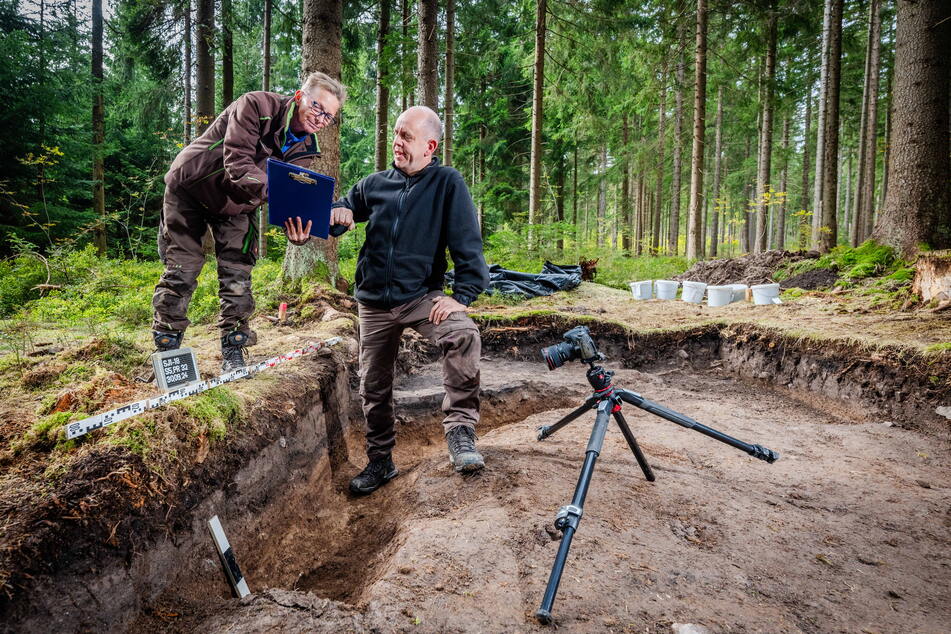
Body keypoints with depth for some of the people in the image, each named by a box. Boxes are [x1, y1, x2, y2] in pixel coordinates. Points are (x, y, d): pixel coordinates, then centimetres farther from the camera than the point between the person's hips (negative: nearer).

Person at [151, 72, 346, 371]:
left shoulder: (304, 147, -9)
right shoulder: (256, 106, -27)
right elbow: (237, 164, -37)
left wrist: (295, 227, -39)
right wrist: (272, 189, -55)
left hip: (238, 206, 5)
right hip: (189, 189, -4)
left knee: (238, 276, -2)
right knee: (181, 271, -3)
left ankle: (233, 350, 10)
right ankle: (166, 346, 10)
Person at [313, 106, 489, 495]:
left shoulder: (447, 184, -5)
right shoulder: (375, 184, 7)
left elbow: (468, 244, -12)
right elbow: (344, 208, 20)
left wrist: (462, 296, -24)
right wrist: (337, 213, -6)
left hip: (422, 295, -4)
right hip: (374, 302, 4)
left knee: (463, 335, -34)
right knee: (373, 387, 9)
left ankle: (460, 429, -21)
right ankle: (380, 462, 28)